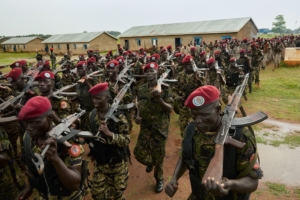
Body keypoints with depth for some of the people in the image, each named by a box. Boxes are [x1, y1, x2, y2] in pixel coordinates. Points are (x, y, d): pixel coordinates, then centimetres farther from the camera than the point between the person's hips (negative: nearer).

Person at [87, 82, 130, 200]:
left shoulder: (118, 116, -22)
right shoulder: (92, 114, -3)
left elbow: (127, 140, -23)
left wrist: (109, 133, -35)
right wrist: (91, 142, -4)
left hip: (117, 163, -5)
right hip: (99, 162, 5)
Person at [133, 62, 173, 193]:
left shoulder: (165, 88, -10)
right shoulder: (141, 90, 4)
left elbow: (170, 109, -14)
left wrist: (159, 99, -29)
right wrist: (137, 116, -3)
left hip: (160, 128, -4)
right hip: (145, 127, 4)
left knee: (158, 157, 7)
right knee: (139, 152, 0)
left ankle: (159, 179, 35)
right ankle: (150, 162, 37)